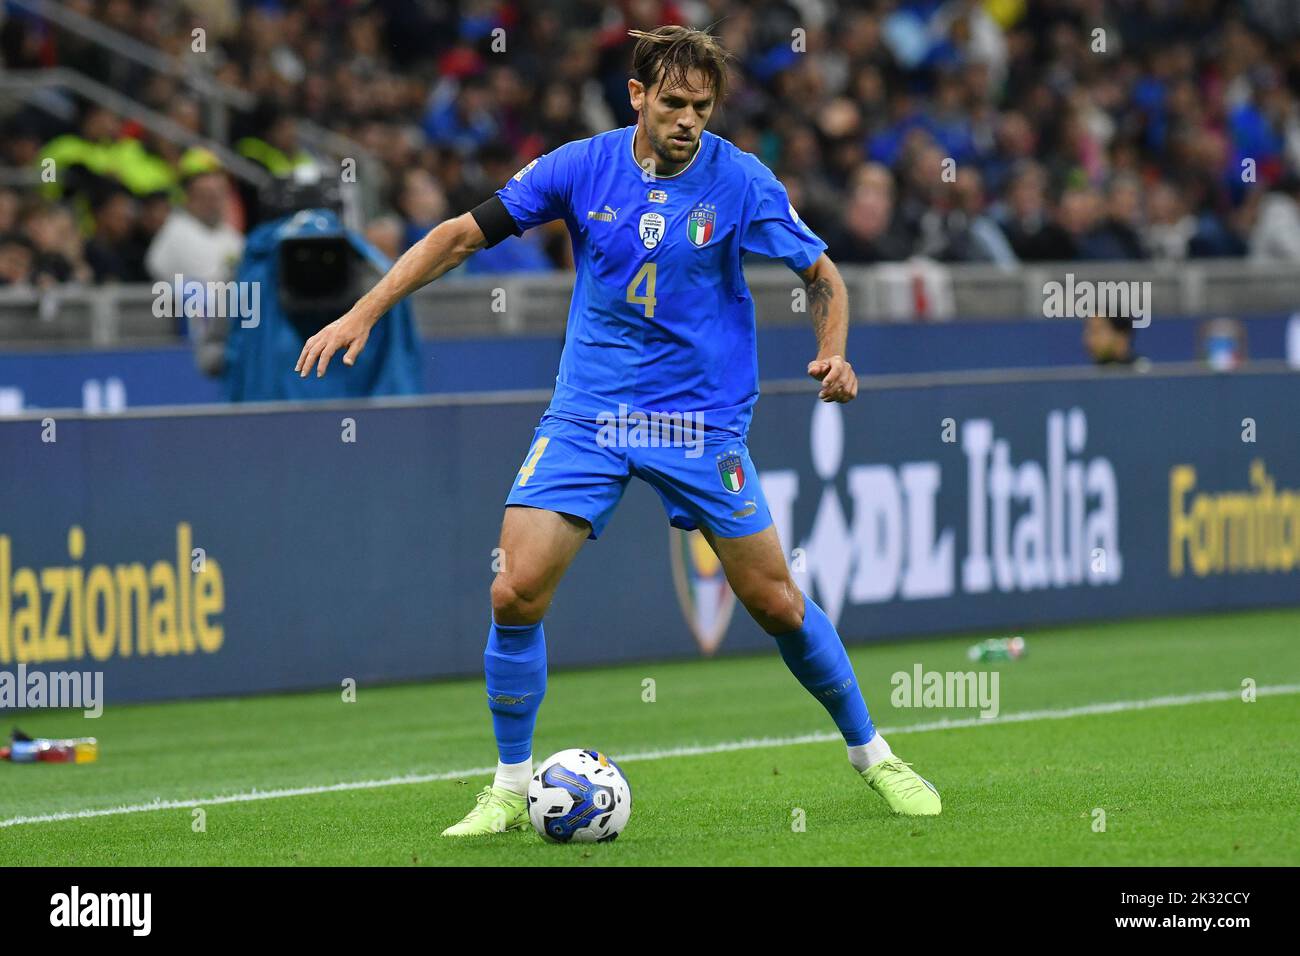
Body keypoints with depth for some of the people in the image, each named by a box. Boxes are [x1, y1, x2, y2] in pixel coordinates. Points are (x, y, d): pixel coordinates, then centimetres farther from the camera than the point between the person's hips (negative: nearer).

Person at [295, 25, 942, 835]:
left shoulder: (741, 182, -8)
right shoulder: (583, 167, -5)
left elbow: (822, 274, 1)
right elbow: (464, 235, 0)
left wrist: (834, 352, -20)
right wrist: (363, 314, -6)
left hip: (703, 420, -1)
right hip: (587, 413, 1)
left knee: (775, 601, 0)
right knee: (517, 592, -12)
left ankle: (872, 756, 21)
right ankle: (511, 790, 3)